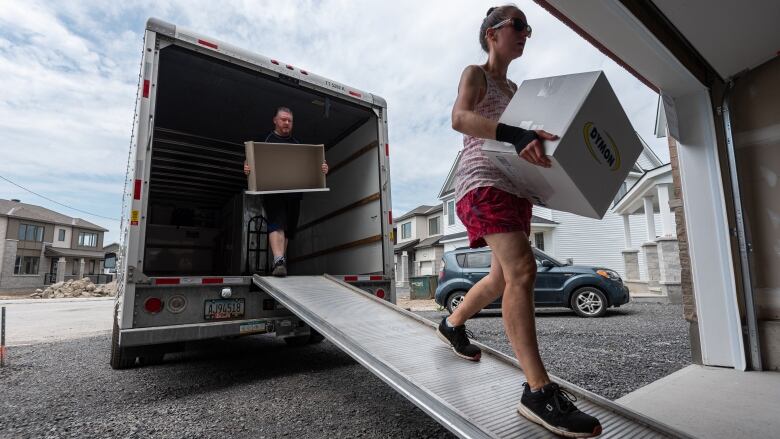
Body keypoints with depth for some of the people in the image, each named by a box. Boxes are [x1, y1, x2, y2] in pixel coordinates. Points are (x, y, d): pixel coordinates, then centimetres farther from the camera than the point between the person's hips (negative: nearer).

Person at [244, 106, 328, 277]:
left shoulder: (297, 144, 19)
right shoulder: (265, 141, 7)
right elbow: (253, 164, 0)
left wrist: (323, 169, -7)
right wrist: (247, 169, -23)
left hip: (294, 193, 4)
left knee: (288, 229, 9)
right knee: (277, 224, -18)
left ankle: (280, 262, 21)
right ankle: (279, 261, -25)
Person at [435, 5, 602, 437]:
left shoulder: (514, 89, 25)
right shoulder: (475, 73, 3)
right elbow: (460, 118, -19)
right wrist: (517, 135, -35)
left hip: (515, 187, 9)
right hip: (483, 182, -9)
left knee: (504, 277, 12)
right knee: (522, 269, -24)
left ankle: (452, 325, 33)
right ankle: (538, 391, -20)